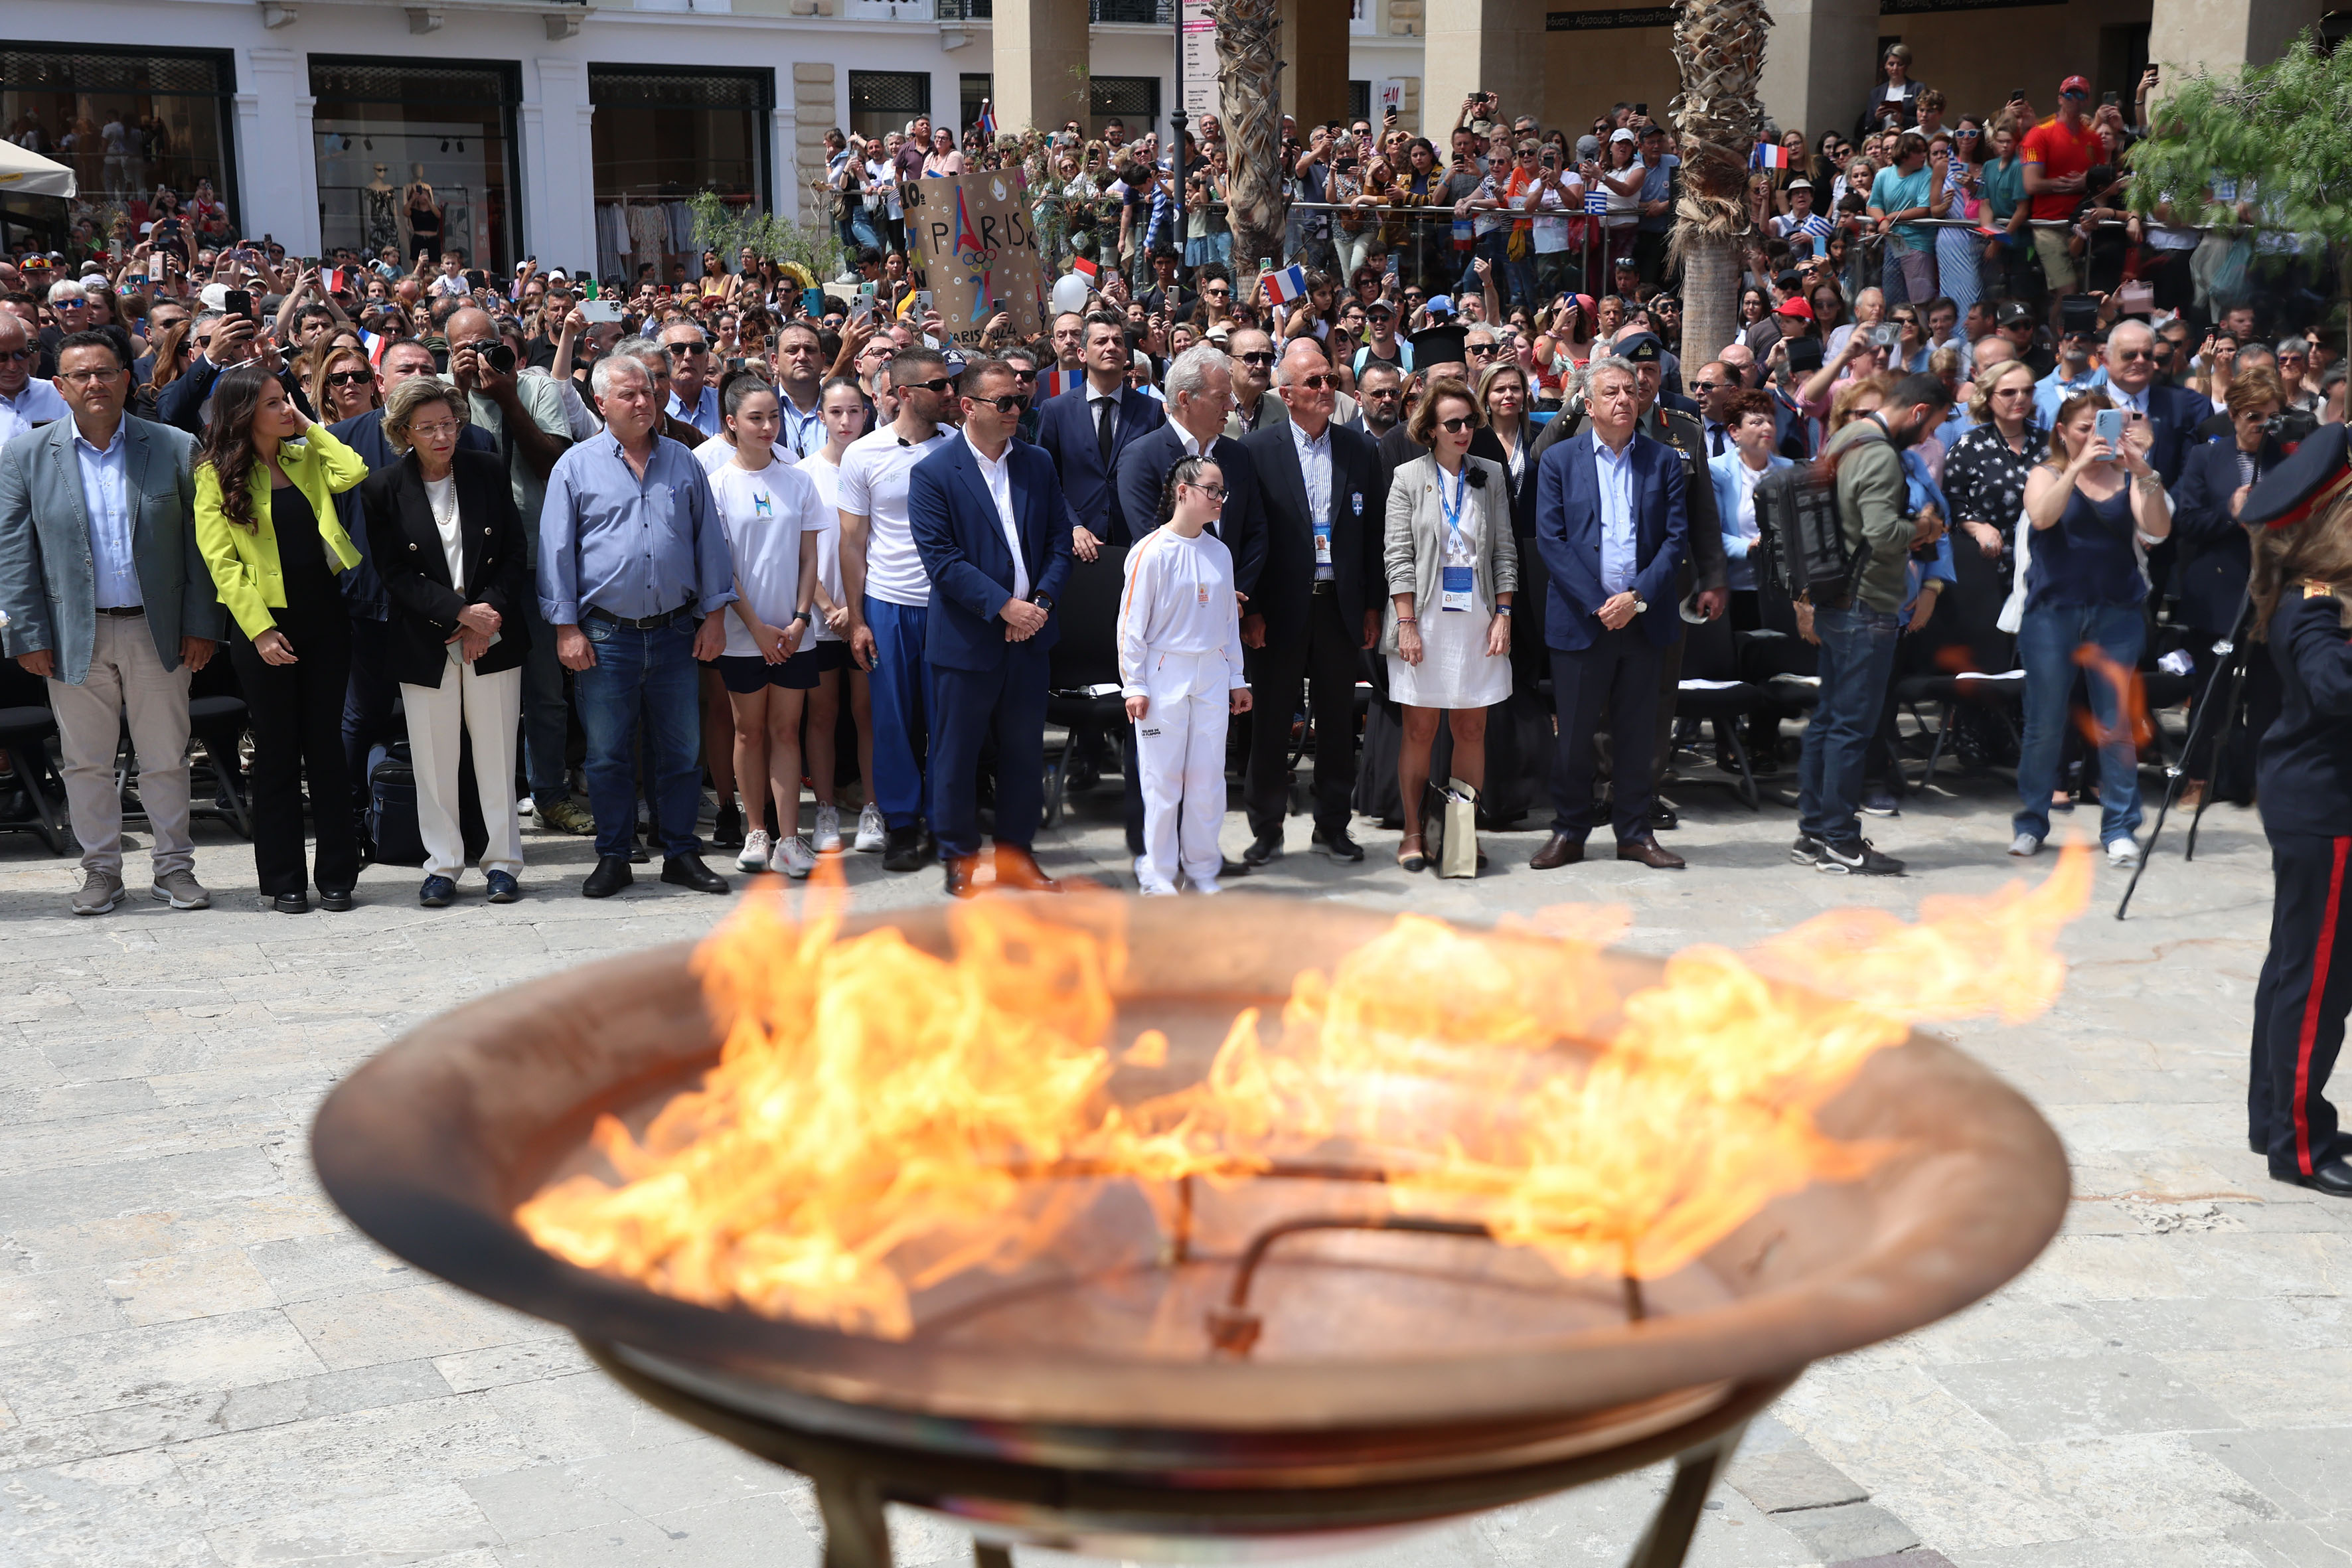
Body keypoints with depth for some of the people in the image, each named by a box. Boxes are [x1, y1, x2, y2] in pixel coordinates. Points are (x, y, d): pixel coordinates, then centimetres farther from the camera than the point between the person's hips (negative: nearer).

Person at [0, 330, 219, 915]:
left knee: (166, 758, 7)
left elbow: (199, 543, 2)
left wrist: (202, 625, -4)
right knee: (86, 762, 8)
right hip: (75, 635, 0)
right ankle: (101, 870, 21)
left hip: (159, 632, 0)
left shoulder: (176, 449, 1)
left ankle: (174, 866, 20)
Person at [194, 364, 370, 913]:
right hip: (263, 620, -3)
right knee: (277, 750, 4)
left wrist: (310, 428, 1)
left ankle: (337, 874, 14)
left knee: (327, 744, 7)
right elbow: (221, 561, -8)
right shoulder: (217, 474, -2)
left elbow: (352, 473, -11)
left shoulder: (305, 456, 10)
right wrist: (260, 629, -15)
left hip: (324, 614, 3)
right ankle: (284, 880, 13)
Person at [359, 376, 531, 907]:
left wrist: (489, 612, -10)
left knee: (497, 755, 4)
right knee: (433, 759, 3)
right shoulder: (383, 488, -2)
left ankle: (503, 862, 14)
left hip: (493, 639, 1)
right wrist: (460, 614, -15)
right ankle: (442, 865, 15)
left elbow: (516, 552, 4)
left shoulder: (488, 471, 3)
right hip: (424, 643, -1)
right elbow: (394, 574, -5)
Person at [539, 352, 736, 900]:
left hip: (675, 631, 2)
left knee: (678, 749, 7)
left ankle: (680, 854, 18)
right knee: (607, 753, 5)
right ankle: (612, 858, 16)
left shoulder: (682, 462, 9)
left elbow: (709, 541, 11)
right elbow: (557, 550, 0)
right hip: (605, 635, -2)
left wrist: (714, 615, 5)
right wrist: (566, 628, -6)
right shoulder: (576, 466, 1)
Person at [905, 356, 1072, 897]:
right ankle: (960, 858, 17)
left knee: (1025, 749, 11)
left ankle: (1016, 852, 23)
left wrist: (1041, 601, -8)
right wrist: (1003, 605, -18)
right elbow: (941, 559, -14)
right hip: (966, 638, -4)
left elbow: (1059, 540, 8)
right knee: (957, 751, 4)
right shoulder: (932, 474, -8)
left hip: (1028, 632, 5)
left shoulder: (1037, 464, 8)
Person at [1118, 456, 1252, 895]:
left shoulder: (1219, 553, 8)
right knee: (1162, 777, 0)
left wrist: (1237, 679, 16)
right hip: (1165, 676, -5)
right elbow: (1132, 623, -7)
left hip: (1212, 678, 5)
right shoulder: (1151, 551, -8)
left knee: (1208, 777, 5)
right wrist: (1134, 685, -8)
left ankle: (1203, 868, 16)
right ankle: (1158, 873, 10)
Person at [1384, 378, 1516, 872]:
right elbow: (1397, 556, -2)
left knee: (1472, 730, 4)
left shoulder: (1491, 475, 9)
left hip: (1477, 621, 2)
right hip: (1424, 620, -2)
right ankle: (1413, 833, 9)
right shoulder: (1408, 478, 2)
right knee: (1420, 730, 1)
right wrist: (1406, 623, -8)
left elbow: (1505, 549, 9)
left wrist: (1504, 615, 0)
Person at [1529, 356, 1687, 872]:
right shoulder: (1559, 459, 3)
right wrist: (1596, 604, -11)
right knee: (1574, 733, 3)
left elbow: (1677, 538, 2)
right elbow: (1549, 540, -3)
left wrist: (1638, 596, -11)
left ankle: (1635, 832, 19)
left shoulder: (1664, 460, 7)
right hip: (1580, 618, -2)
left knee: (1638, 731, 8)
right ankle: (1569, 831, 16)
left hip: (1644, 617, 2)